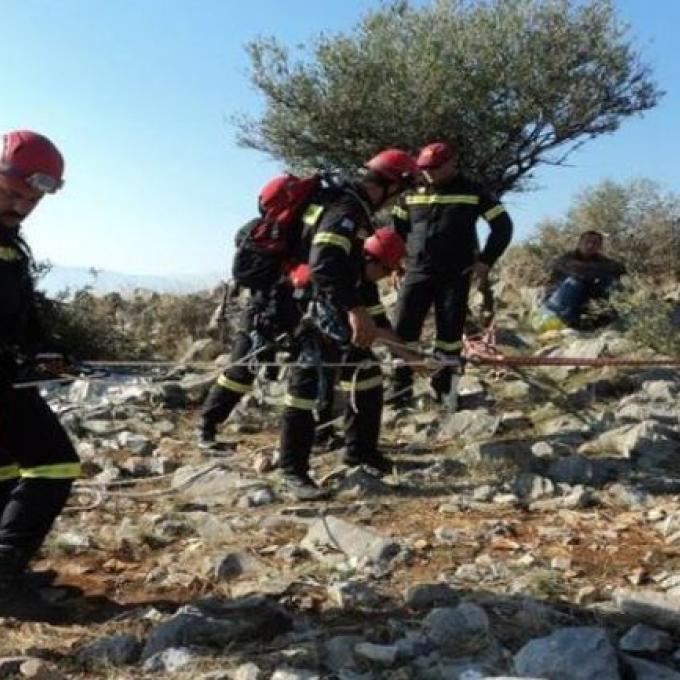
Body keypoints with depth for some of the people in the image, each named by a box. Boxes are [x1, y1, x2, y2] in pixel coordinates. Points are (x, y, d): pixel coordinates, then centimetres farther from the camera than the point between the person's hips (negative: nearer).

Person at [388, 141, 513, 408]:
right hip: (417, 272, 2)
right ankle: (401, 386, 5)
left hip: (455, 275, -2)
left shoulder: (472, 193, 0)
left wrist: (485, 261, -3)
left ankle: (444, 386, 11)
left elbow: (503, 225, 2)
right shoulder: (413, 194, 9)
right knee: (403, 330, -4)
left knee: (450, 333, 0)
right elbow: (395, 227, 20)